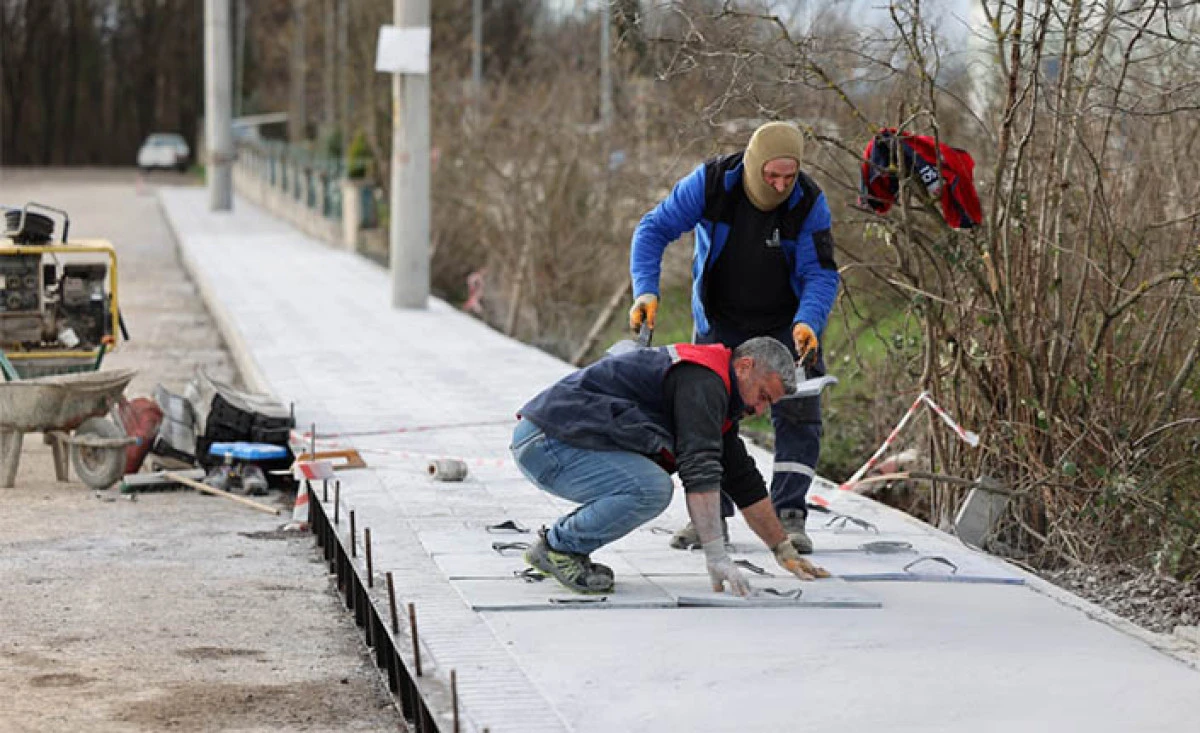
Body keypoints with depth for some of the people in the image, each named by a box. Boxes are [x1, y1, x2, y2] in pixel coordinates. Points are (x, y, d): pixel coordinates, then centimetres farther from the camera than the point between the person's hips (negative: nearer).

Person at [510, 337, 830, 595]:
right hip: (546, 442, -11)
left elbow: (745, 483, 25)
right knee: (651, 489, -25)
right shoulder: (702, 382, -14)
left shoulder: (716, 395, 20)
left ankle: (558, 540, 12)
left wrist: (785, 552, 25)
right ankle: (558, 547, -8)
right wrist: (716, 557, -27)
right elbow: (700, 473, -24)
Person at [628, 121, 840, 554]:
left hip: (786, 324, 0)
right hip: (720, 322, 1)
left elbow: (821, 274, -21)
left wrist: (807, 323, -41)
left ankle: (789, 517, -6)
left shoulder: (809, 203, -22)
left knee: (798, 415, -9)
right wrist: (646, 291, -32)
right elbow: (654, 230, -19)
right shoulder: (711, 183, -23)